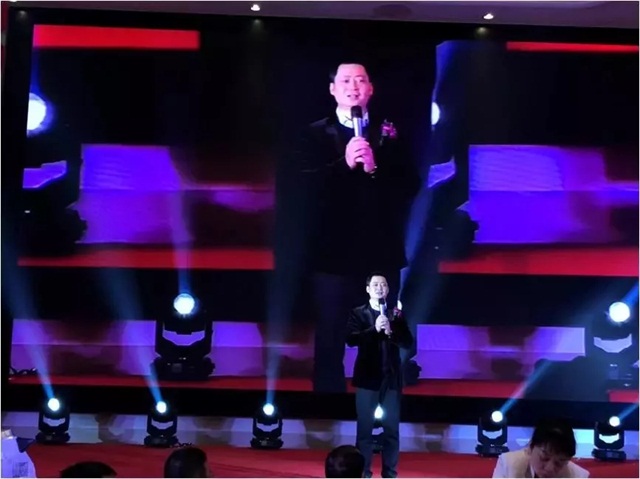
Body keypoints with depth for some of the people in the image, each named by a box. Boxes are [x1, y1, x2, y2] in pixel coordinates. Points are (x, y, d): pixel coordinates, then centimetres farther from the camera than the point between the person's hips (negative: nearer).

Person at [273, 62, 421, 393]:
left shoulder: (390, 134, 6)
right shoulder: (315, 135, 2)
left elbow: (410, 187, -2)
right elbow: (302, 188, -10)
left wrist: (374, 168, -17)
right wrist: (344, 164, -22)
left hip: (381, 254, 2)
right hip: (333, 255, -1)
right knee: (329, 344, 6)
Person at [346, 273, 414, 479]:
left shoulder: (396, 314, 8)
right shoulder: (358, 313, 3)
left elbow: (408, 342, 1)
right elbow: (351, 339, -10)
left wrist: (390, 332, -16)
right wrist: (374, 329, -22)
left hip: (391, 377, 2)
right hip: (368, 377, -2)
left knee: (392, 428, 3)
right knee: (365, 428, 0)